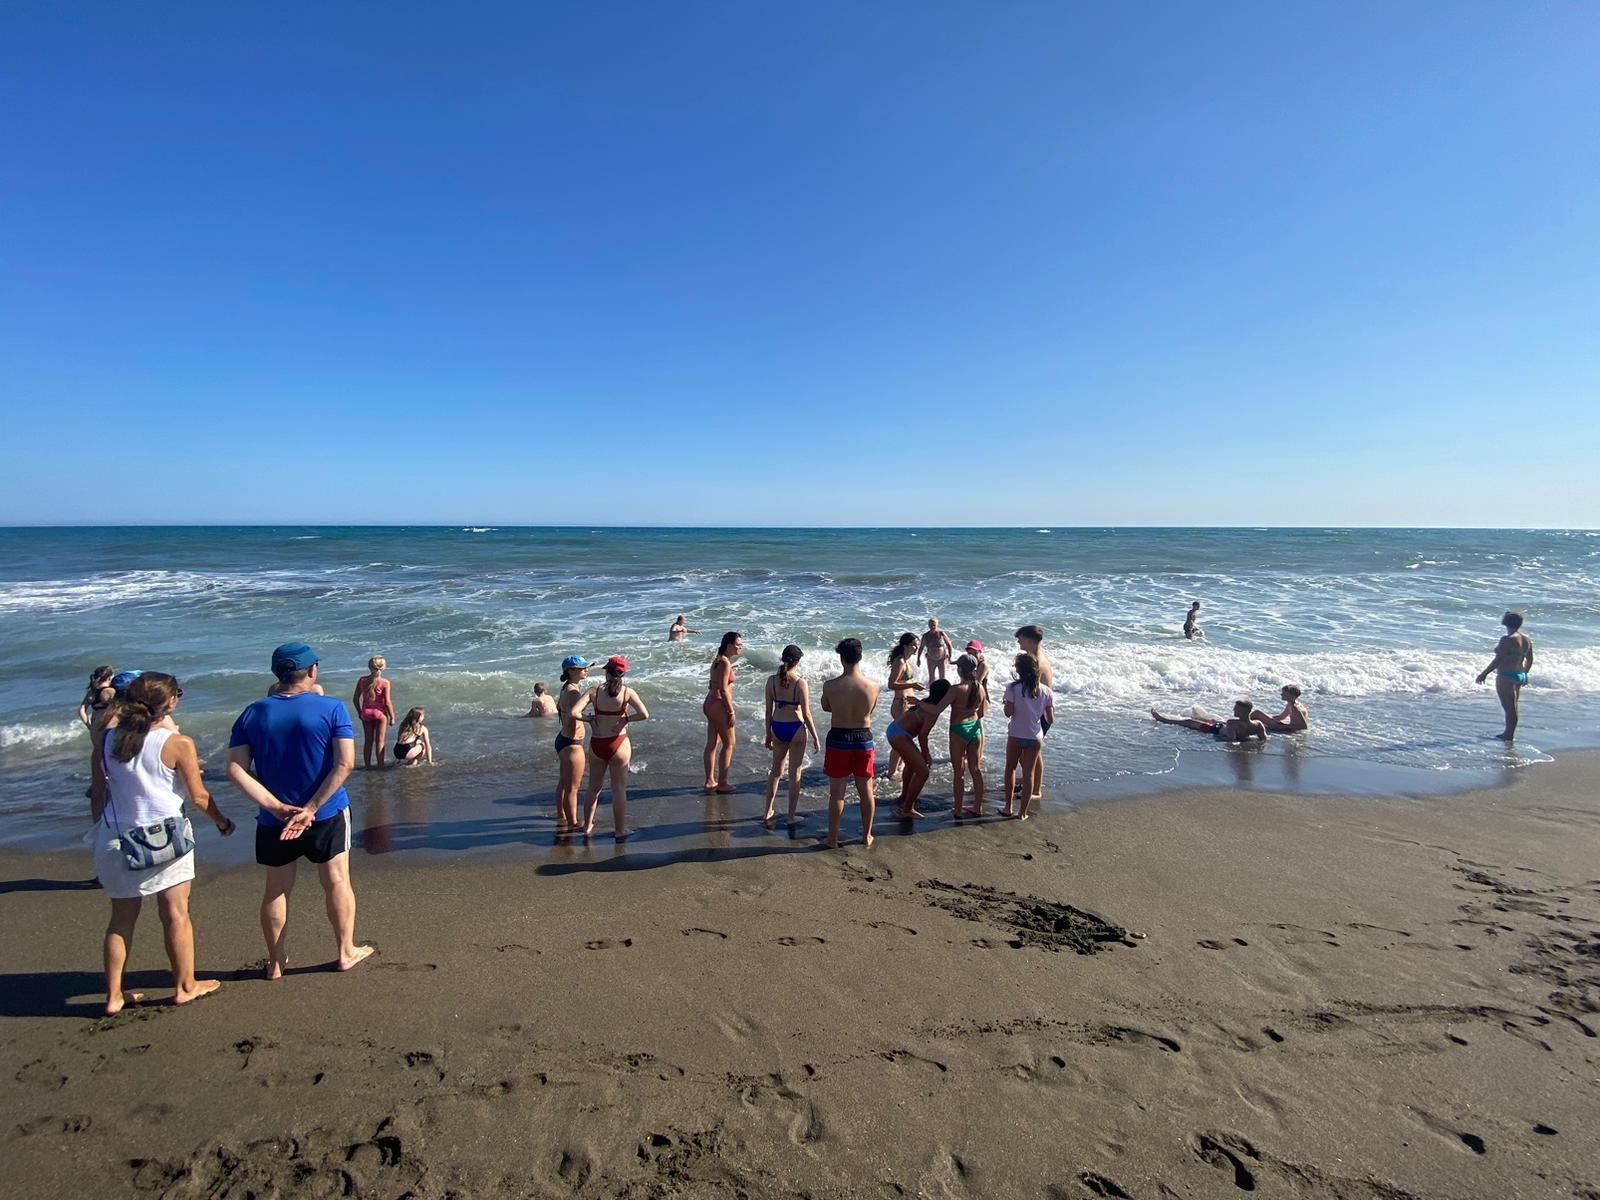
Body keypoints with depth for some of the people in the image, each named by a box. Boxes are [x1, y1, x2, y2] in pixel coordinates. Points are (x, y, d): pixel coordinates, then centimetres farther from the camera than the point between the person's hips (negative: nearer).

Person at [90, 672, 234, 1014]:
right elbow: (198, 797, -8)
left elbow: (98, 794, 6)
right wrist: (222, 823, 9)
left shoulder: (107, 739, -2)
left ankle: (114, 996, 23)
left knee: (121, 919, 16)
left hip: (116, 838, 4)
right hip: (164, 836, -4)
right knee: (176, 915, 8)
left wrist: (101, 830, 19)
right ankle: (185, 986, 20)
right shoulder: (178, 743, -14)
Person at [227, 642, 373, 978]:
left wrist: (277, 808, -15)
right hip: (327, 815, -2)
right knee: (337, 882, 13)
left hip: (274, 820, 3)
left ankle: (276, 963, 30)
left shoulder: (252, 714, -3)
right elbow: (345, 764, -20)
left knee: (276, 889, 17)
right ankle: (345, 952, 24)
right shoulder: (331, 708, -12)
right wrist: (311, 808, -17)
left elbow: (235, 770, -11)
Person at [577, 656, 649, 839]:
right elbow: (644, 715, -19)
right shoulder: (627, 692, -9)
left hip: (597, 744, 2)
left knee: (594, 787, 20)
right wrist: (627, 718, -3)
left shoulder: (594, 691, -5)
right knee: (619, 789, 8)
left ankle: (587, 826, 34)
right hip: (618, 743, -2)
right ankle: (620, 831, 14)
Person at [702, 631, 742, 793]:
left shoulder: (717, 660, 13)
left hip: (710, 703, 10)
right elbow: (723, 690, -21)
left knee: (712, 743, 13)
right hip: (719, 705, -10)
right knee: (729, 743, 0)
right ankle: (722, 783, 5)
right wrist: (731, 711, -16)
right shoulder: (725, 663, -17)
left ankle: (709, 781, 20)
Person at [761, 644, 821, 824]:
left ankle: (768, 811, 28)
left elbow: (768, 711, 1)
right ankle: (792, 815, 16)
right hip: (796, 728, -4)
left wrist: (768, 734, 13)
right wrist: (815, 737, -3)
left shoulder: (771, 680, -5)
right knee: (795, 773, 9)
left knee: (776, 770, 20)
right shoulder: (800, 682, -16)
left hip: (777, 728, 4)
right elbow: (806, 714, -13)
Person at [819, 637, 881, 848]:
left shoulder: (830, 686, -15)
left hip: (838, 739, -1)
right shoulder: (872, 686, -11)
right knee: (866, 790, 16)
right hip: (863, 739, 2)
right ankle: (867, 835, 28)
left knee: (837, 792, 8)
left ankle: (833, 839, 16)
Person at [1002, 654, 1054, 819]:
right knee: (1028, 773, 11)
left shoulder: (1013, 688, -14)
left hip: (1015, 736, -1)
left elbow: (1009, 712, -17)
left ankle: (1008, 808, 22)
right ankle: (1023, 812, 16)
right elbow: (1050, 719, -5)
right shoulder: (1046, 691, -6)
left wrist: (1005, 703, 3)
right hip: (1035, 737, 1)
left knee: (1010, 769, 18)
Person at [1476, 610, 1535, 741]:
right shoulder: (1527, 639, 8)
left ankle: (1508, 736, 2)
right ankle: (1509, 733, 25)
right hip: (1519, 675, 9)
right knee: (1514, 706, 16)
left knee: (1509, 707, -4)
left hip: (1506, 677, -9)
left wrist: (1484, 673, -11)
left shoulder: (1507, 640, -18)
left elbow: (1497, 660, -19)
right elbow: (1529, 660, 17)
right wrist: (1524, 673, 31)